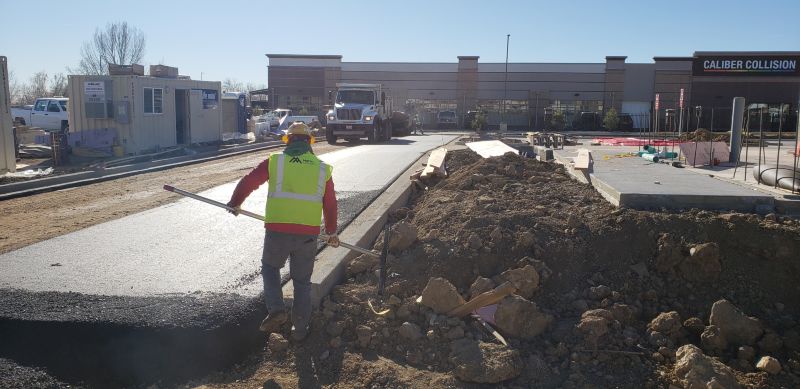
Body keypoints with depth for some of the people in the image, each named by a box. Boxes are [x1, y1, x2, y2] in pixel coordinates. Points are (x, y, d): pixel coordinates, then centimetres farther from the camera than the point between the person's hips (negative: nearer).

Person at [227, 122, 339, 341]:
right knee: (302, 281, 16)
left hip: (277, 230, -1)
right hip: (308, 234, 2)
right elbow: (330, 204, 14)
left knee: (270, 267, 25)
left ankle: (276, 310, 8)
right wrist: (331, 232, 27)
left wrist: (234, 203, 24)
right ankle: (300, 329, 23)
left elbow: (248, 182, 5)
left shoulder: (275, 162, 2)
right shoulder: (322, 168, 9)